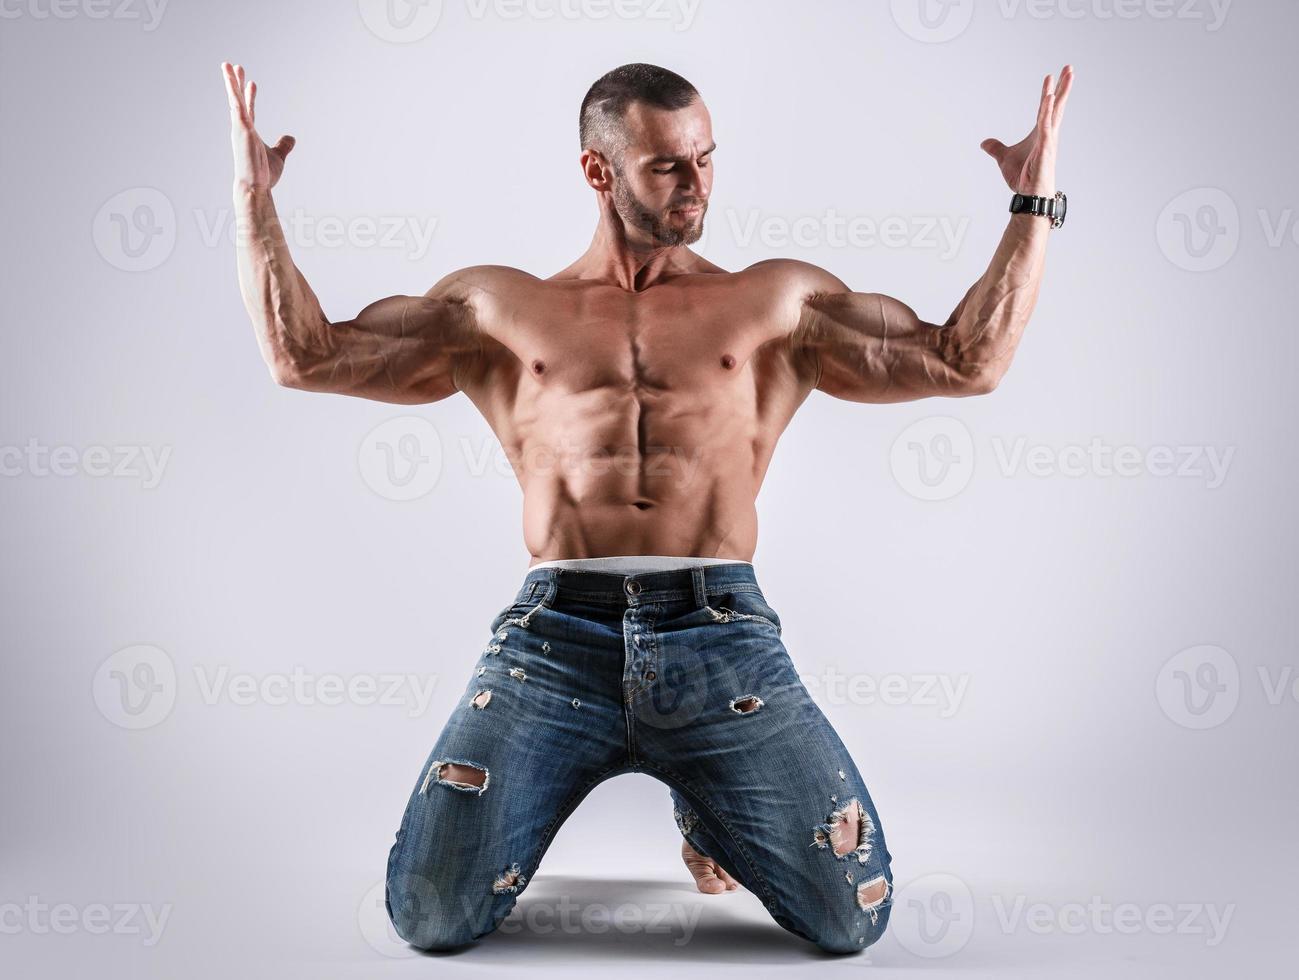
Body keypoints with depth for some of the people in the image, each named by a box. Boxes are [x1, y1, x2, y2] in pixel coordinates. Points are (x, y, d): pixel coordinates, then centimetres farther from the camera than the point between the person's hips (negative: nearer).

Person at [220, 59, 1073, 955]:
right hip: (554, 635, 0)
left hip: (719, 634, 1)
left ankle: (709, 808, 23)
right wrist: (255, 198, 12)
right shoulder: (498, 308, 17)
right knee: (433, 916, -15)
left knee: (852, 917, -11)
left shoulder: (776, 301, 17)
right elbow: (304, 356, 15)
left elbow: (967, 362, 12)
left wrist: (1035, 204, 10)